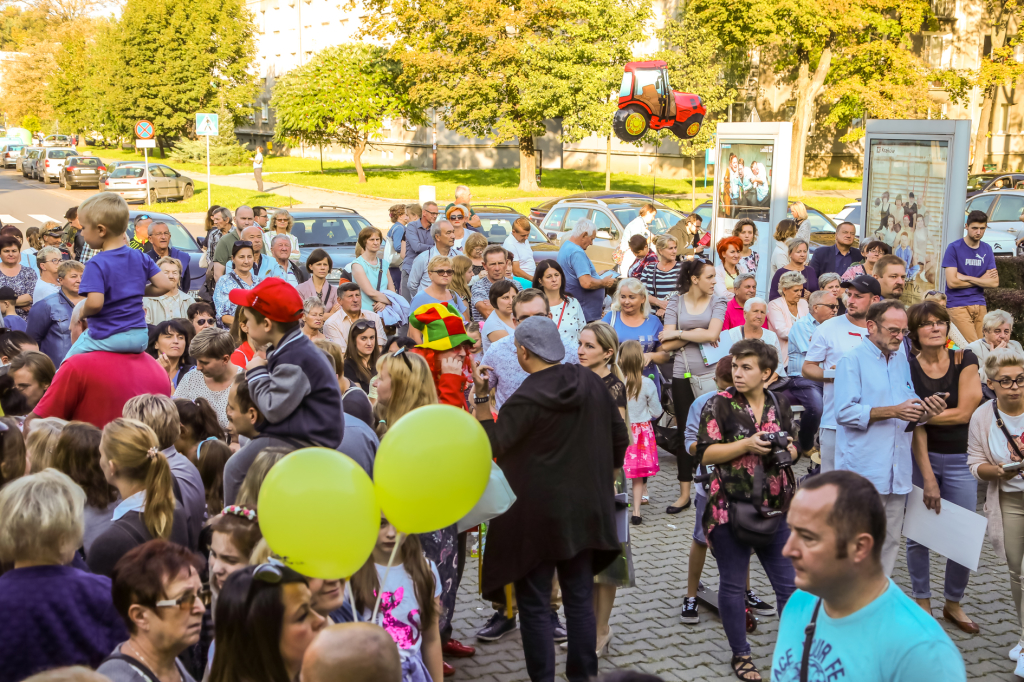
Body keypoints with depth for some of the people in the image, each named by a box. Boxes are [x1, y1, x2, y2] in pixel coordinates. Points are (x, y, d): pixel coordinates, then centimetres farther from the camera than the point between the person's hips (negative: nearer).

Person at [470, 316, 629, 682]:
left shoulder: (526, 400, -18)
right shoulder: (591, 383, 0)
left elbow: (491, 447, -11)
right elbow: (619, 440, 6)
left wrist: (481, 397, -11)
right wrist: (598, 476, 19)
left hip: (538, 514, -6)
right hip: (584, 510, 6)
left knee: (534, 605, 5)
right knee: (580, 600, 14)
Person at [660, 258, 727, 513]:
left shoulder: (717, 302, 5)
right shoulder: (676, 304, 7)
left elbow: (712, 334, -11)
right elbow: (666, 345, -2)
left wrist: (679, 333, -5)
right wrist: (696, 334, -7)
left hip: (711, 374, -1)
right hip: (683, 375, 1)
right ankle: (684, 493, 12)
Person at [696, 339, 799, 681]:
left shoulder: (780, 404, 7)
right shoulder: (719, 404, -5)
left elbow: (793, 445, 19)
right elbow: (704, 453, -10)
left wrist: (789, 449, -4)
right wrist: (747, 445, -19)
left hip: (776, 508, 3)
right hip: (730, 508, -3)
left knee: (788, 583, 6)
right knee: (733, 584, 6)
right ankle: (740, 654, 20)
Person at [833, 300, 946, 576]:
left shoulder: (902, 361, 17)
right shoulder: (852, 360, -5)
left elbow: (911, 414, 18)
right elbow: (845, 412, -16)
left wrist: (926, 412, -5)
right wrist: (893, 411, -20)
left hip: (897, 470, 7)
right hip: (863, 470, -7)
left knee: (890, 543, 11)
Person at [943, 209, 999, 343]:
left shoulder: (987, 250, 10)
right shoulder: (954, 248, -5)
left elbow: (994, 282, 2)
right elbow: (952, 282, -13)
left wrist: (967, 278, -10)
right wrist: (981, 279, -3)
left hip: (979, 305, 5)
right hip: (958, 305, -5)